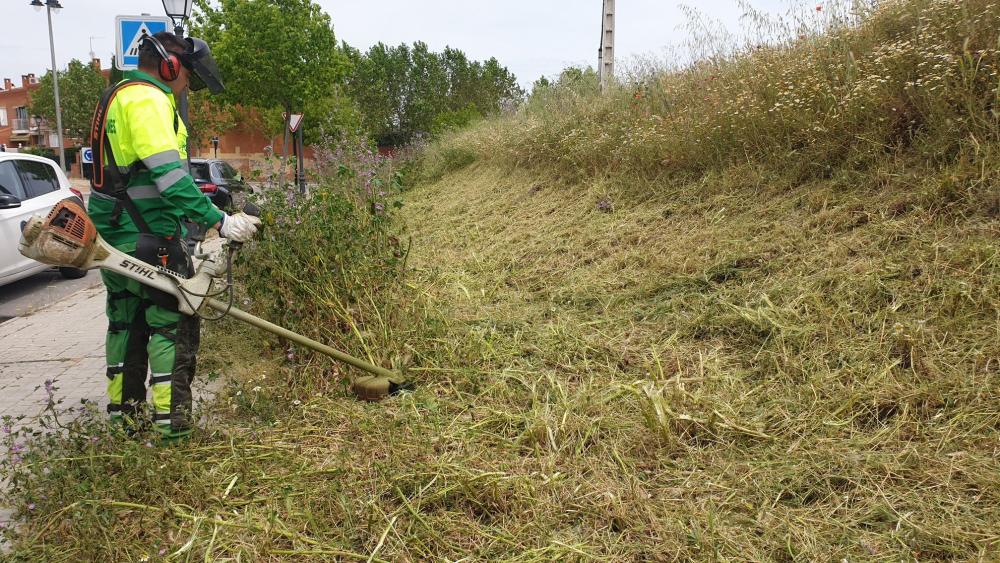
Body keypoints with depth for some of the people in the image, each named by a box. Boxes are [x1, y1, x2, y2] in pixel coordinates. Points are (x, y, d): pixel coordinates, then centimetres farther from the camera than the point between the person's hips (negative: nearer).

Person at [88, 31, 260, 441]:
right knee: (173, 323, -2)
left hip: (114, 236, 10)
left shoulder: (118, 96, 20)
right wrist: (219, 222, -27)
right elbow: (170, 174, -25)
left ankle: (125, 409, 27)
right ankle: (170, 418, 1)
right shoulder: (148, 99, -14)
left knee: (126, 322, 17)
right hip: (150, 238, -10)